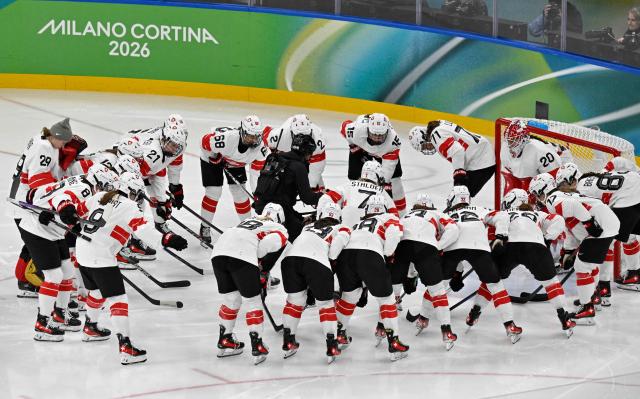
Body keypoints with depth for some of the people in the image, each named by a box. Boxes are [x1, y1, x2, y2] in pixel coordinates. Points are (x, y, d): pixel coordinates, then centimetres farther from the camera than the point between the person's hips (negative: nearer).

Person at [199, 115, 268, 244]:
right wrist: (214, 157, -17)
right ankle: (204, 227, 9)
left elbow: (256, 171, -21)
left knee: (240, 192, 0)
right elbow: (205, 141, -26)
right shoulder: (226, 137, -44)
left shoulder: (260, 148, -29)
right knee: (213, 192, -8)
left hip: (236, 163, 4)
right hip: (213, 157, -4)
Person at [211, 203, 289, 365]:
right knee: (252, 301, 7)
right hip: (242, 256, -6)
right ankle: (257, 348, 6)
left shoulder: (250, 220, 36)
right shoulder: (280, 230, 19)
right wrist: (255, 256, 13)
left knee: (231, 299, 23)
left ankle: (225, 341, 32)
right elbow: (267, 244, -1)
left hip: (219, 251, 6)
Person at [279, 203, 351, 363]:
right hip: (317, 263, -3)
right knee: (326, 304, 13)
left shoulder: (308, 226, 36)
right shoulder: (342, 229, 24)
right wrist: (331, 261, 18)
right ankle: (332, 348, 9)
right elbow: (338, 243, 6)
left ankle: (288, 343, 25)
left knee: (295, 300, 22)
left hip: (290, 258, 3)